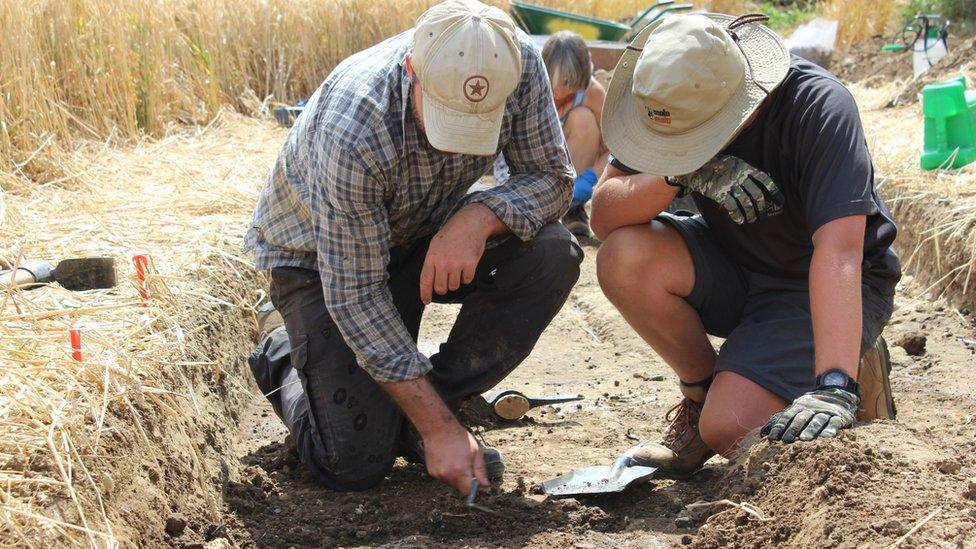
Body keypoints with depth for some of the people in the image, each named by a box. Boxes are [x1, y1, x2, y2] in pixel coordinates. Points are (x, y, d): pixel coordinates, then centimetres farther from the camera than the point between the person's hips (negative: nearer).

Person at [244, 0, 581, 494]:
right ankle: (283, 362, 18)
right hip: (316, 254, -5)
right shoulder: (349, 133, -39)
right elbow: (355, 294, -32)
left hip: (428, 236, 5)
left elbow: (552, 178, -13)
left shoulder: (518, 63, -26)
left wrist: (480, 216, -36)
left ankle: (418, 410, -6)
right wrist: (439, 429, -30)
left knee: (553, 255, -23)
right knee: (355, 463, -16)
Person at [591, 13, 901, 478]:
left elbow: (839, 251, -37)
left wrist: (833, 388, -46)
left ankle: (850, 372, 5)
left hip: (830, 288, -5)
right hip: (735, 267, 5)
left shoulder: (818, 105, -28)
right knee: (623, 258, -24)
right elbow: (604, 217, -18)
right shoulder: (677, 106, -13)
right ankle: (701, 391, 1)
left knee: (728, 430, -24)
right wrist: (680, 175, -37)